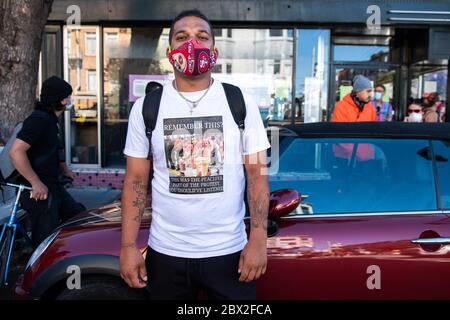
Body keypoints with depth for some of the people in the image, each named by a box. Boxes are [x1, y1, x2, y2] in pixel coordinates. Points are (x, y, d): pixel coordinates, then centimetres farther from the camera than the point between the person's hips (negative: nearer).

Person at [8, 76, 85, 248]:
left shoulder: (51, 120, 13)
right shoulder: (39, 119, -18)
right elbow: (16, 152, -27)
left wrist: (64, 169, 16)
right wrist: (36, 183, -25)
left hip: (53, 186, 10)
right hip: (38, 191, -10)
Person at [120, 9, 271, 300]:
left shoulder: (241, 103, -2)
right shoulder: (146, 108, 0)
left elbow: (257, 173, -2)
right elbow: (136, 179, 2)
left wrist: (258, 239, -9)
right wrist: (128, 245, -4)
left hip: (229, 252, -1)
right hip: (165, 253, 1)